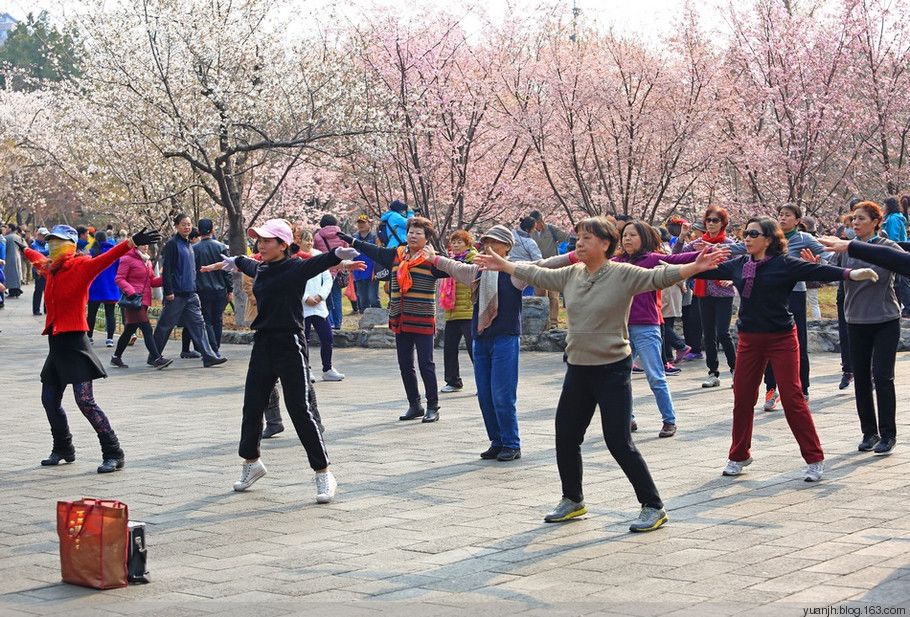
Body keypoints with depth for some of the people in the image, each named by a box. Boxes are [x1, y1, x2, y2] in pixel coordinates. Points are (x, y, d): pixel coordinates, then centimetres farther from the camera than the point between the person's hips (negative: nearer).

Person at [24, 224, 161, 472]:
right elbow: (38, 259, 35)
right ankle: (63, 449, 34)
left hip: (74, 342, -8)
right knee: (50, 400, 16)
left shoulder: (81, 266, -10)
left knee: (85, 401, -13)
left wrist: (132, 243, -42)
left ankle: (113, 454, -7)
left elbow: (106, 258, -27)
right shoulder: (50, 268, 11)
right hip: (55, 342, 8)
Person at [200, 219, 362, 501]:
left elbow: (319, 263, -29)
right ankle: (251, 462, 35)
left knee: (299, 410, -8)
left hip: (290, 345, -7)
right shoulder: (259, 269, 12)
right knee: (252, 407, 13)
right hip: (263, 345, 7)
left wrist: (339, 255, -49)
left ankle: (324, 474, -1)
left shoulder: (296, 268, -9)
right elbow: (244, 262, 35)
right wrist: (227, 263, 55)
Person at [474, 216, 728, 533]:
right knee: (566, 437, 13)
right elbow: (537, 274, 20)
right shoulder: (571, 275, 6)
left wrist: (695, 267, -37)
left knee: (619, 443, -8)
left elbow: (659, 277, -23)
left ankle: (653, 507, 4)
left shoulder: (623, 274, -11)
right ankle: (572, 500, 34)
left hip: (613, 370, -7)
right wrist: (503, 265, 27)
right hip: (577, 369, 7)